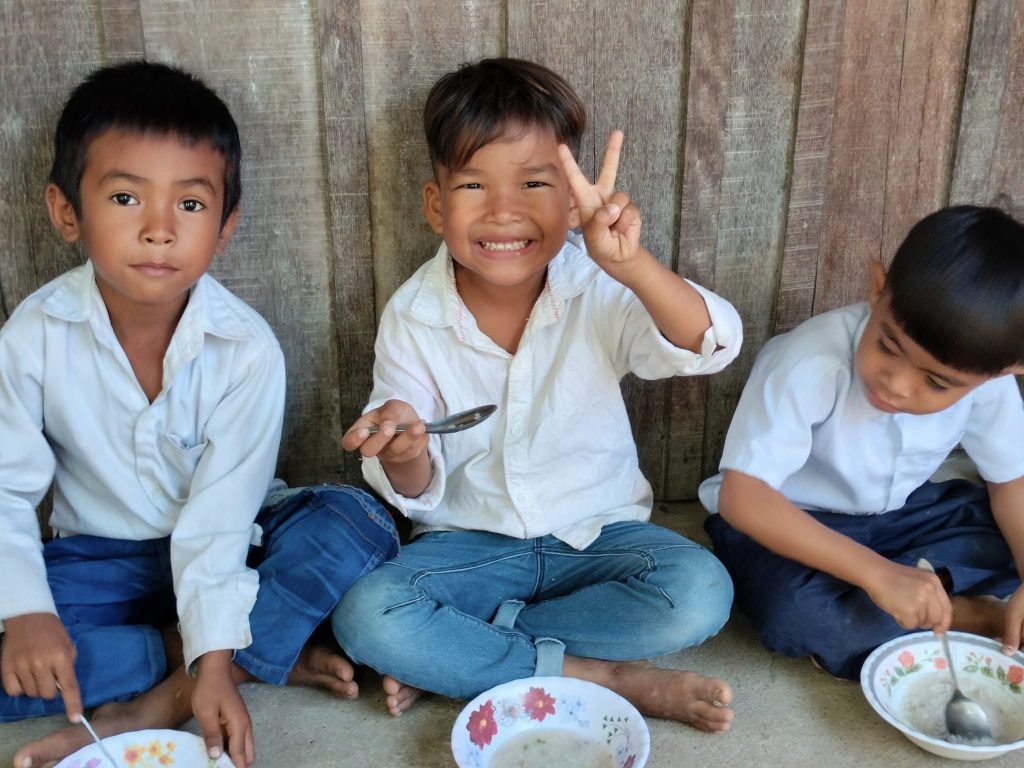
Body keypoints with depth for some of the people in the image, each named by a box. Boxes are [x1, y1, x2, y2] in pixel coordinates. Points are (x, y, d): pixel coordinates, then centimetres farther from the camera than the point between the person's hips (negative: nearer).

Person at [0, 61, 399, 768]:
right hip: (102, 559, 1)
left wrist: (215, 657, -29)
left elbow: (220, 513, -21)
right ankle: (267, 653, -20)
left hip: (223, 552, 0)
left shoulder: (248, 349, -19)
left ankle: (150, 708, -25)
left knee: (359, 523, -27)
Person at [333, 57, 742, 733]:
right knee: (364, 617, -26)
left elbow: (710, 345, -29)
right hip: (471, 541, 0)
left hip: (598, 532, 1)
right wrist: (405, 457, -32)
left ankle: (454, 658, -14)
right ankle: (609, 675, -16)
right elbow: (420, 493, -7)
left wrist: (634, 266, -48)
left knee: (700, 593, -27)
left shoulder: (599, 290, -12)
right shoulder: (412, 317, -10)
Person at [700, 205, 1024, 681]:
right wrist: (878, 574, -42)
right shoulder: (812, 363, -34)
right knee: (797, 614, -34)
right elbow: (740, 494, -36)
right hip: (788, 520, -4)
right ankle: (972, 617, -15)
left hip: (897, 516, 5)